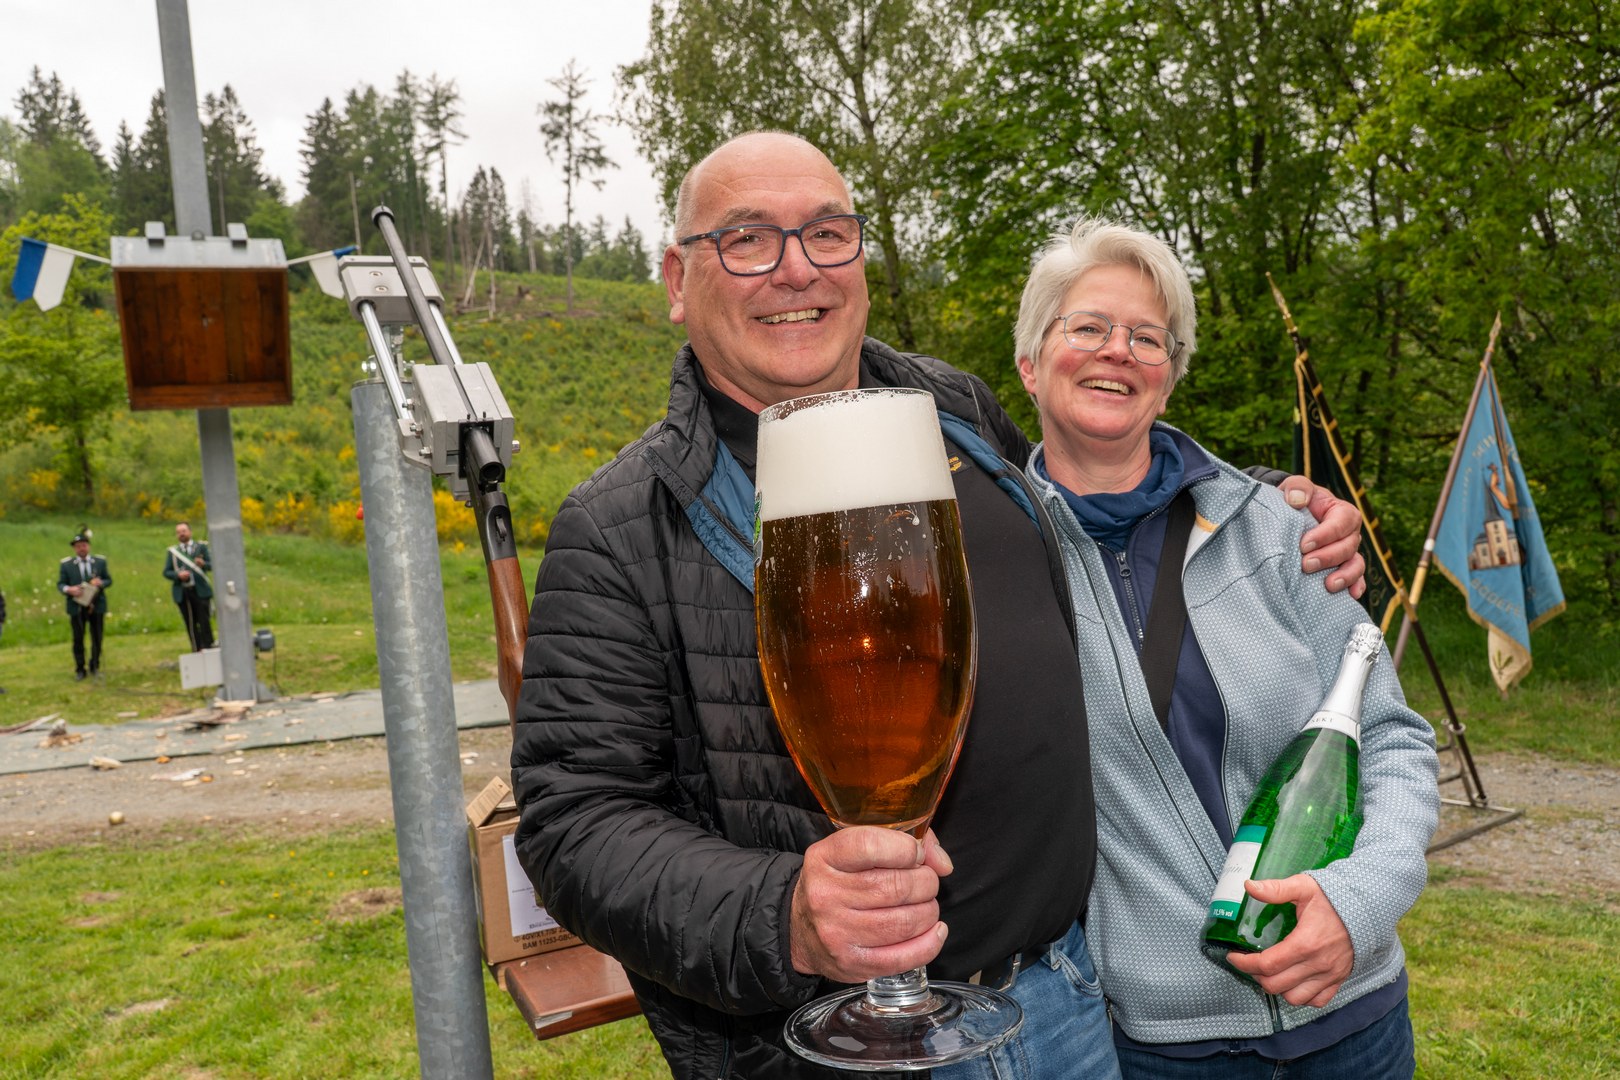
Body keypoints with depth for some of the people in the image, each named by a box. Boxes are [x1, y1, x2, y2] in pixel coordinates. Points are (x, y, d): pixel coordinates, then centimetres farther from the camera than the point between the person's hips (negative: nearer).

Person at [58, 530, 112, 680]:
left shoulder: (100, 561, 6)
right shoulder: (66, 564, 2)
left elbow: (109, 580, 7)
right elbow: (60, 584, 1)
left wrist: (101, 583, -16)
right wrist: (68, 589, -20)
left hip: (97, 606, 1)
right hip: (77, 607, -1)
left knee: (97, 638, 7)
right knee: (78, 639, 2)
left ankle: (95, 667, 21)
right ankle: (80, 669, 12)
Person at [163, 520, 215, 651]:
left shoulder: (201, 546, 9)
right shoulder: (172, 551, 11)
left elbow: (211, 565, 2)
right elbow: (166, 572, 7)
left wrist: (203, 564, -20)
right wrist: (178, 575, -13)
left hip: (200, 591, -1)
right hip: (182, 593, 1)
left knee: (204, 621, -6)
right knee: (190, 624, 3)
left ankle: (208, 648, -1)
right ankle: (197, 651, 8)